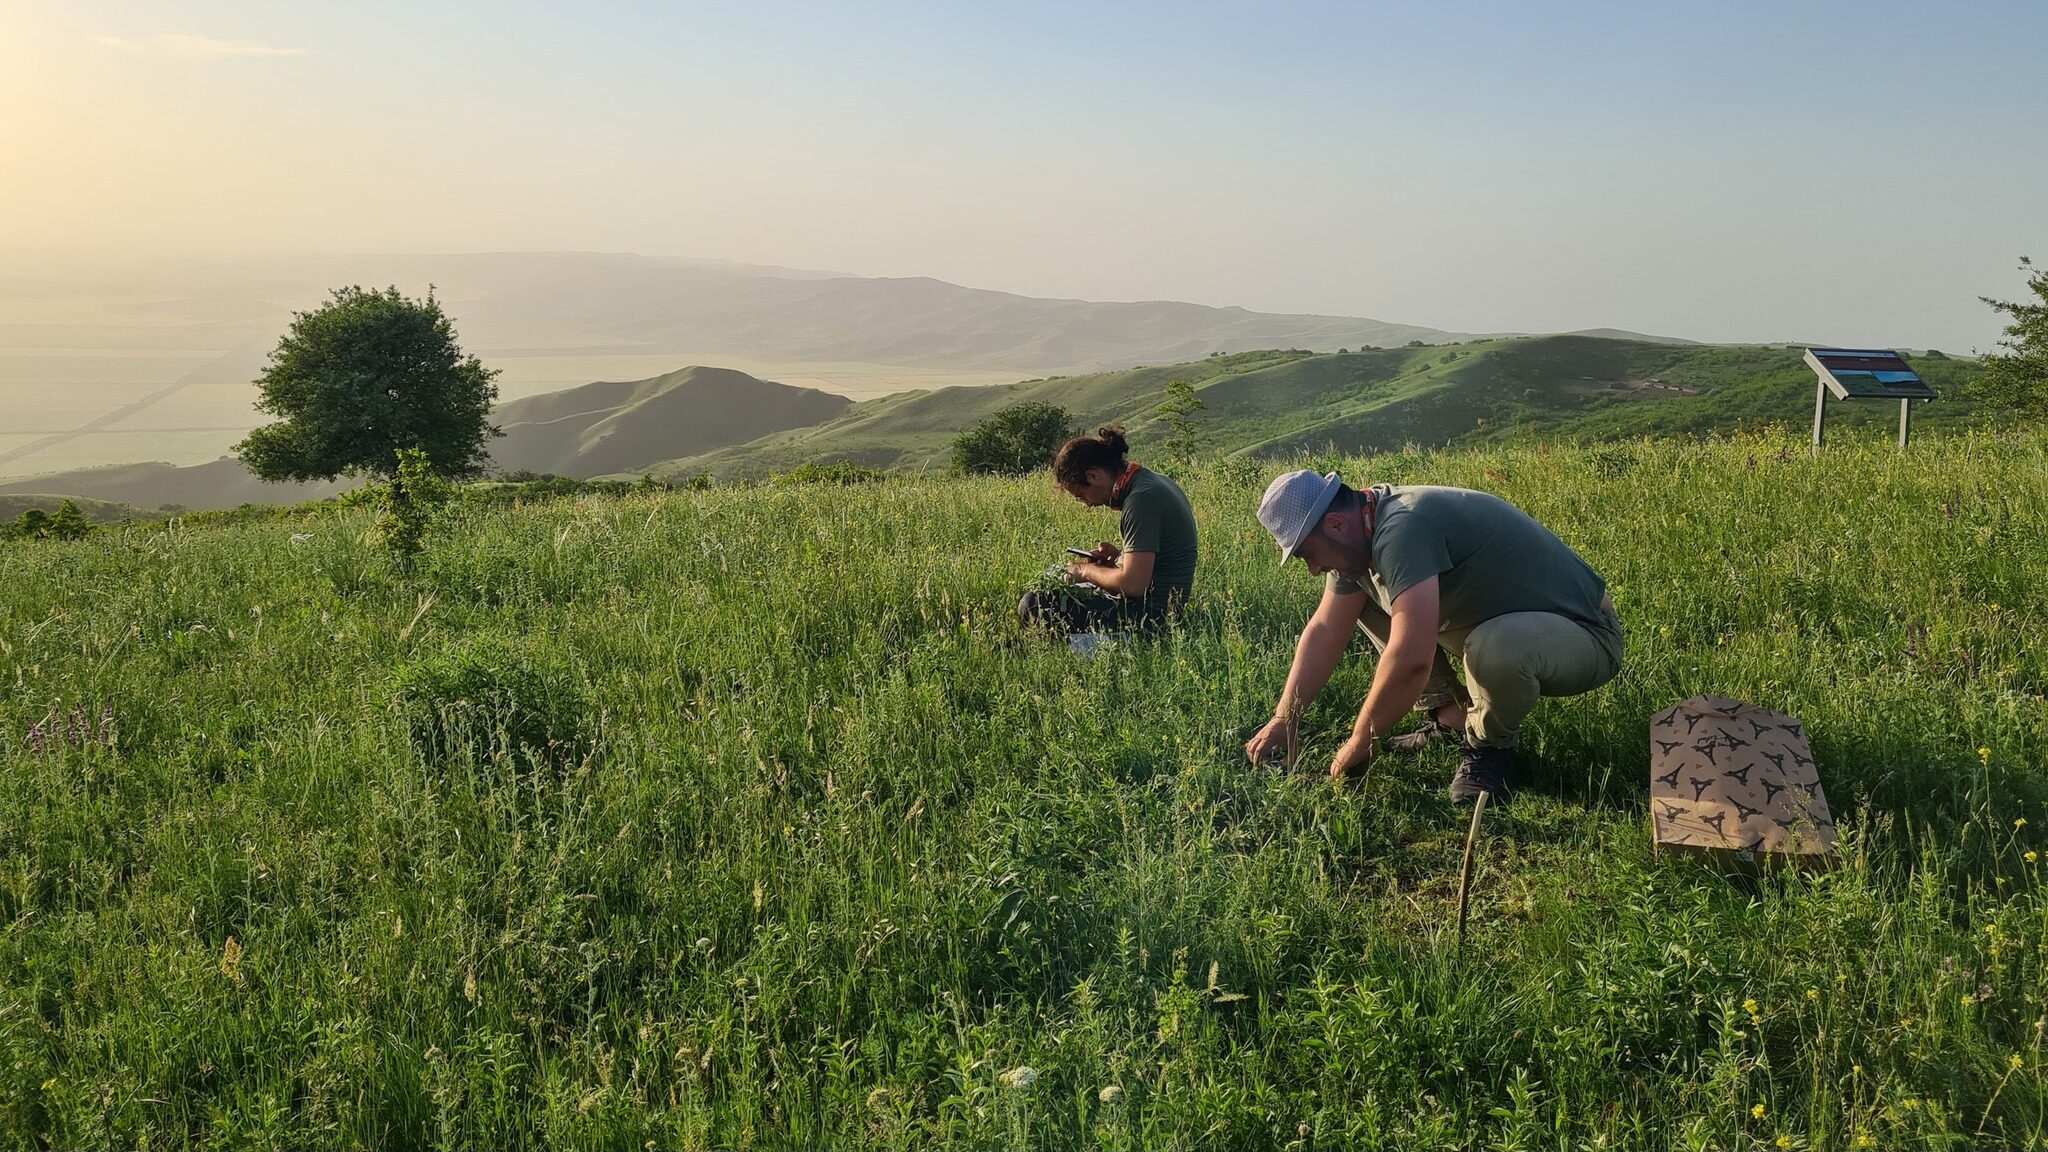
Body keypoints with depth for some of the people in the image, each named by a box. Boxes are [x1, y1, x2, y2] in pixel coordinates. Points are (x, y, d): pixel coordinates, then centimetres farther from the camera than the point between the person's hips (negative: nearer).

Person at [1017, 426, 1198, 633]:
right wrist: (1120, 553, 10)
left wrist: (1087, 571, -9)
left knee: (1033, 604, -14)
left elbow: (1133, 584, -24)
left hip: (1147, 616, -11)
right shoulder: (1155, 480, 11)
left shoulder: (1141, 499, -20)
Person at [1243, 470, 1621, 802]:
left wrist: (1359, 742, -24)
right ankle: (1451, 717, 8)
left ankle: (1490, 747, -9)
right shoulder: (1361, 529, -2)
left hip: (1586, 637, -9)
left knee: (1496, 648, -41)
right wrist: (1282, 720, -1)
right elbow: (1324, 631, 5)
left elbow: (1410, 661, -38)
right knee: (1361, 596, 4)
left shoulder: (1402, 528, -32)